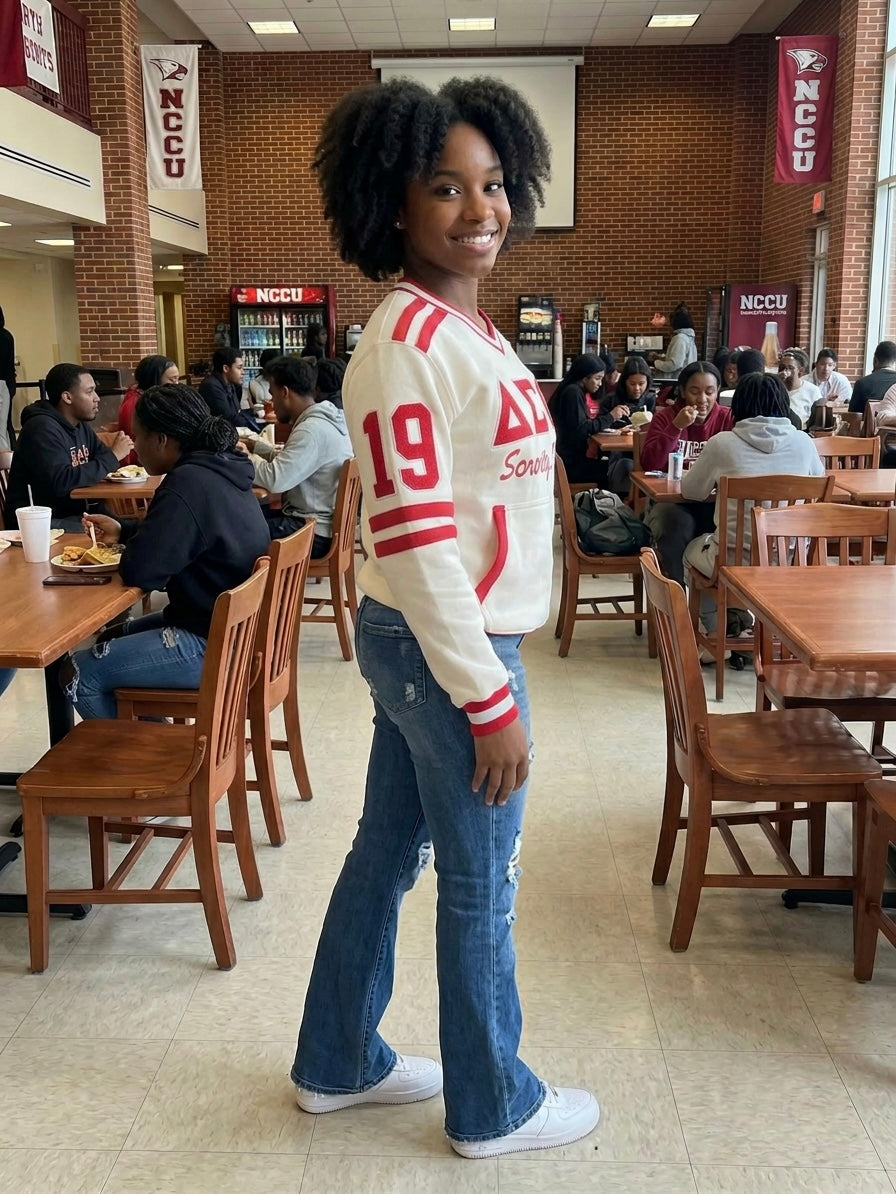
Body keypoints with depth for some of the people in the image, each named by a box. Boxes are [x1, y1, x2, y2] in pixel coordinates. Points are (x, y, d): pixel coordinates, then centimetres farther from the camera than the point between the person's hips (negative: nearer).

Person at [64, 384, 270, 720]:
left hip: (214, 646, -10)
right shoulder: (219, 470, 7)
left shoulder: (188, 485, -23)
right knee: (112, 639, 26)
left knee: (81, 675, -3)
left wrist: (129, 551, -3)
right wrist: (123, 532, 16)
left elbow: (140, 570, -24)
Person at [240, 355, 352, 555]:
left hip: (314, 533, -10)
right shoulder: (320, 420, 9)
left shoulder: (313, 430, -22)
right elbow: (288, 462, 20)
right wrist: (254, 446, 12)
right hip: (313, 518, 10)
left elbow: (275, 479, -28)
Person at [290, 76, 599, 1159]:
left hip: (423, 643, 9)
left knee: (387, 852, 19)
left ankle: (338, 1064, 38)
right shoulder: (409, 342, -20)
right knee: (480, 885, 8)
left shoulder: (461, 326, 11)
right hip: (447, 651, -9)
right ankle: (492, 1107, 31)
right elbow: (417, 545, -23)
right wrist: (491, 702, -19)